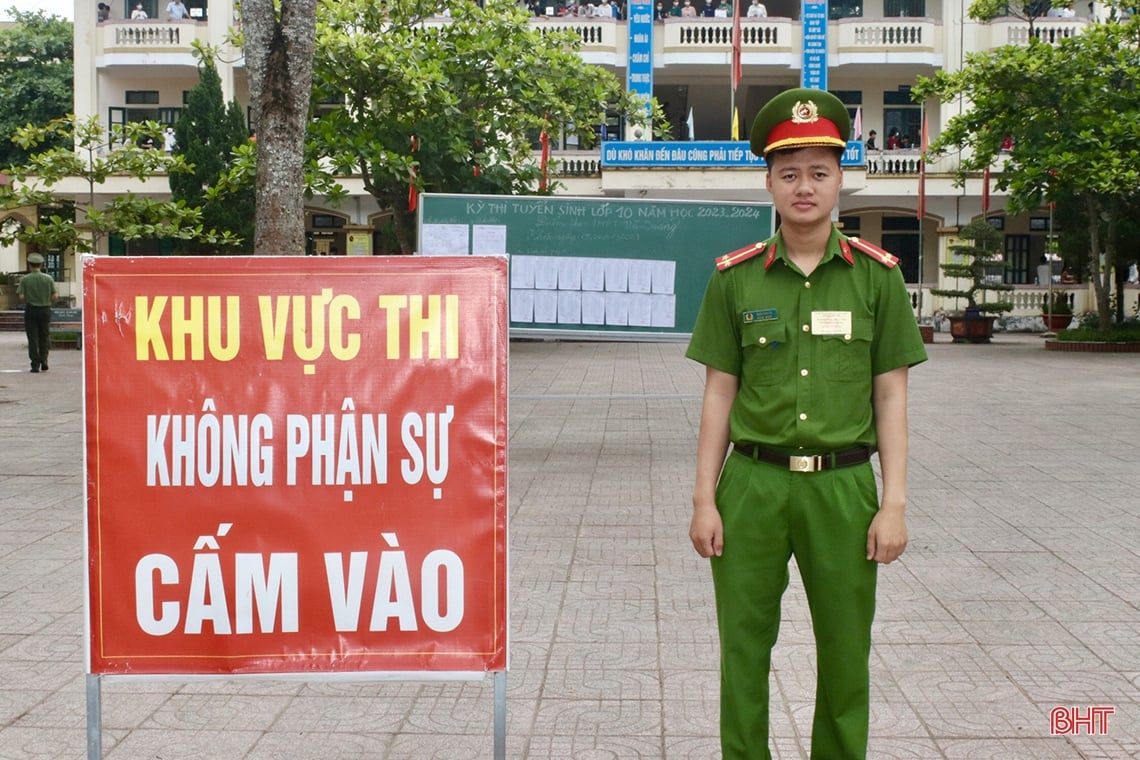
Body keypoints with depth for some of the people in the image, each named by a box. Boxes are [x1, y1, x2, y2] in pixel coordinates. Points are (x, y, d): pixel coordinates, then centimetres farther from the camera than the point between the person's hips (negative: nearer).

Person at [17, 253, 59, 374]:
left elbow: (21, 297, -11)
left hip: (31, 310, -1)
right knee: (44, 337, 14)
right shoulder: (48, 278, -2)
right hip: (45, 310, 1)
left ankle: (35, 364, 1)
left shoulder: (25, 279, -6)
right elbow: (54, 296, -4)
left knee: (32, 339, 3)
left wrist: (26, 301, 10)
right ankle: (43, 360, 4)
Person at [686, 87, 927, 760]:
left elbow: (891, 396, 4)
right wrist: (705, 500, 1)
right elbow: (720, 393, 5)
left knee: (846, 654, 8)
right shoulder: (735, 277, 4)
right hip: (753, 483, 0)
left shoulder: (877, 274, 3)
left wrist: (894, 503, -2)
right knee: (744, 649, 7)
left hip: (843, 484, 0)